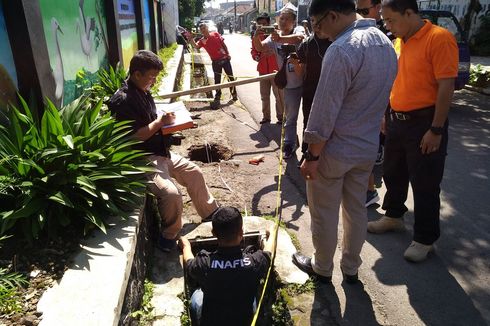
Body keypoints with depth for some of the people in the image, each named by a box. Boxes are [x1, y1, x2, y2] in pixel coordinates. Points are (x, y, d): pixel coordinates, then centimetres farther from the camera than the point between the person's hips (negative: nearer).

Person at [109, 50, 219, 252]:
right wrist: (160, 122, -14)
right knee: (171, 194, -27)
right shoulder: (122, 100, -18)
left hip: (160, 152, 10)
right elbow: (135, 137, -22)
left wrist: (165, 121, 3)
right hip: (144, 159, -10)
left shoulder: (143, 92, 10)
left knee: (194, 173, 14)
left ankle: (211, 213, 33)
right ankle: (169, 236, 0)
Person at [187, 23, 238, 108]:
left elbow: (223, 44, 5)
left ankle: (234, 93, 25)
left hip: (225, 59, 0)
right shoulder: (202, 41, 0)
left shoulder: (215, 34, 1)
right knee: (217, 80, 4)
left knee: (231, 77, 8)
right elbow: (196, 46, -19)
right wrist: (191, 39, -33)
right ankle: (217, 97, 15)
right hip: (216, 62, 0)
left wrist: (228, 53, 0)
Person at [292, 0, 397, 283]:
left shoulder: (342, 49, -23)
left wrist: (312, 156, -15)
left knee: (324, 214, 11)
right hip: (368, 147, 8)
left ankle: (322, 269, 31)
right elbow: (380, 98, 12)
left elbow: (324, 112, -23)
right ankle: (351, 268, 36)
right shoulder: (385, 43, 5)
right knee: (357, 209, 19)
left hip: (335, 151, -8)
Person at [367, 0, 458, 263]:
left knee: (424, 185, 4)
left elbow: (446, 86, -18)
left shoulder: (439, 38, -14)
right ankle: (393, 216, 40)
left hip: (424, 123, -7)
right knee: (393, 174, 19)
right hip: (396, 120, 8)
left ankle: (424, 238, 19)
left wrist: (436, 130, -19)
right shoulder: (399, 41, 9)